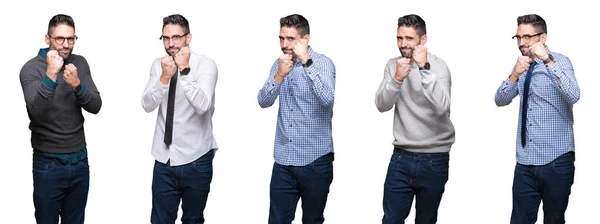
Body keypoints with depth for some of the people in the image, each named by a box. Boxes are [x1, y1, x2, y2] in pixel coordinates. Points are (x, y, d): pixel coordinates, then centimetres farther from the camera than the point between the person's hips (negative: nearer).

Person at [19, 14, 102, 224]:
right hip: (48, 164, -4)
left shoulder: (80, 63, 3)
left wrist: (77, 85, -24)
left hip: (80, 161, 4)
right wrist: (50, 75, -35)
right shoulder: (32, 68, -11)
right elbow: (37, 113, -24)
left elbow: (95, 106, -5)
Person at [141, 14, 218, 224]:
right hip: (164, 159, 3)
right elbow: (147, 105, -6)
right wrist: (164, 78, -20)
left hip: (196, 160, -3)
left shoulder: (206, 64, -9)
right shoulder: (158, 65, 4)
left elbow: (202, 105, -23)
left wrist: (185, 71, -27)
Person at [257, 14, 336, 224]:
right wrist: (279, 76, -20)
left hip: (315, 160, -4)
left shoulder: (323, 63, -8)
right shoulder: (279, 64, 7)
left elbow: (327, 98, -25)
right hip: (283, 159, 4)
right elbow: (263, 102, -3)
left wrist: (306, 62, -28)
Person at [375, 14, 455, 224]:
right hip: (401, 157, 3)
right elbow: (381, 105, -7)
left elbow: (441, 108, -25)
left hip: (434, 160, -3)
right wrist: (397, 79, -23)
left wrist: (424, 68, -30)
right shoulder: (393, 65, 4)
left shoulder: (438, 66, -9)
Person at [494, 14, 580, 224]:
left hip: (556, 160, -5)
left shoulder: (559, 61, -7)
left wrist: (548, 60, -30)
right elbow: (500, 100, 3)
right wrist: (515, 75, -14)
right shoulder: (523, 65, 10)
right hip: (525, 161, 5)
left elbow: (573, 96, -25)